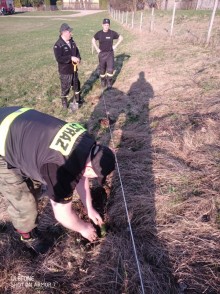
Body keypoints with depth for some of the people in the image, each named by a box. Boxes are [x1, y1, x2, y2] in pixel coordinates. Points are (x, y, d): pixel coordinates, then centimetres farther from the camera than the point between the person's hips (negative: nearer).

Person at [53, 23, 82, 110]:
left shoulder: (72, 41, 4)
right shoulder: (58, 45, -21)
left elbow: (77, 51, 15)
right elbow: (59, 58, -29)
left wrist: (78, 59, -7)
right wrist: (71, 58, -32)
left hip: (74, 68, 7)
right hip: (65, 71, -7)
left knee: (76, 84, 20)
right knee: (65, 87, 5)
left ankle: (77, 99, 41)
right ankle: (64, 101, 26)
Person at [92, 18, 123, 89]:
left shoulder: (112, 33, -6)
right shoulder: (99, 33, -4)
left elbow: (121, 38, 7)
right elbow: (93, 40, 13)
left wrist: (115, 45, 1)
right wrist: (96, 48, 3)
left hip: (110, 53, -1)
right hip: (102, 53, 1)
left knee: (110, 69, -8)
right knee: (102, 69, 8)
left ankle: (109, 82, 9)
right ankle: (103, 81, 29)